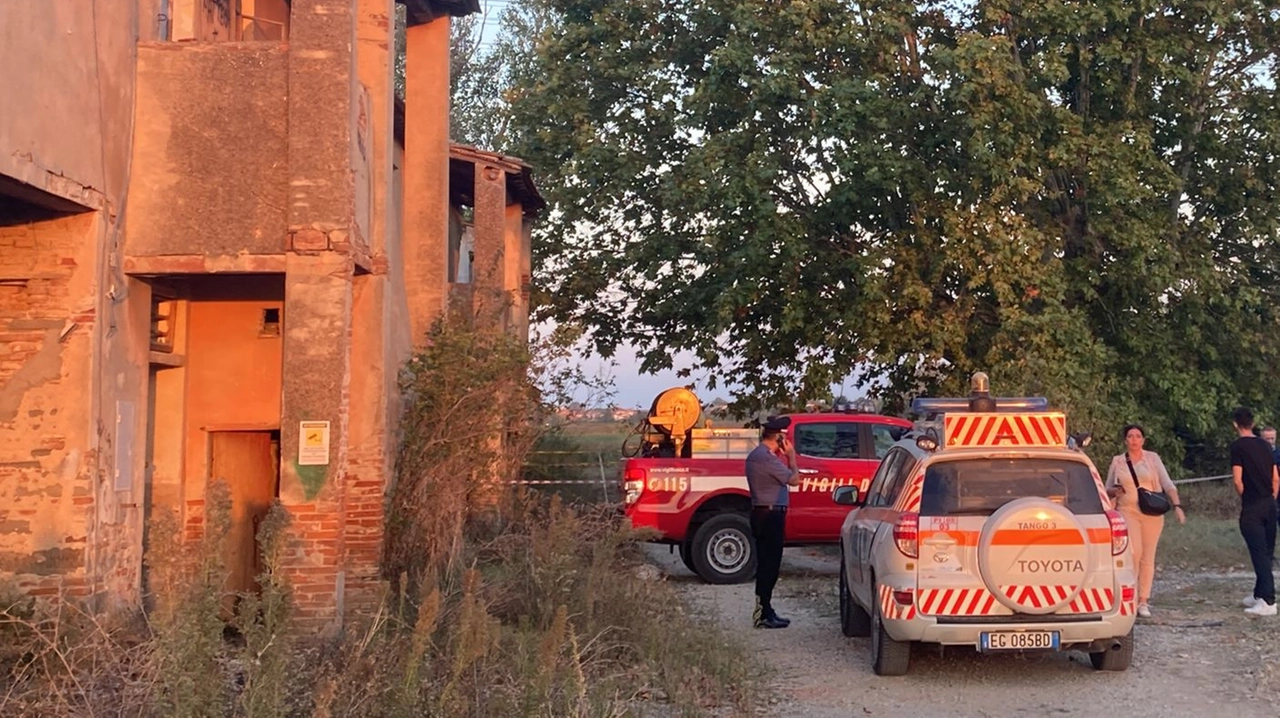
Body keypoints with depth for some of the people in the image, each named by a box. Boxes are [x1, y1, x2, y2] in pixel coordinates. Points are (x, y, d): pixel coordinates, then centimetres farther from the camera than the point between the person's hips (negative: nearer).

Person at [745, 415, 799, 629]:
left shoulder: (755, 455, 14)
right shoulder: (767, 458, -19)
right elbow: (794, 479, -14)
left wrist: (783, 457, 10)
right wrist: (791, 456, -3)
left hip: (761, 513, 10)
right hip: (771, 515, -10)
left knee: (765, 563, 14)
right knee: (769, 564, -7)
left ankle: (763, 610, 19)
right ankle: (764, 615, -5)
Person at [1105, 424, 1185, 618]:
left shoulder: (1152, 458, 4)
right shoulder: (1117, 462, 6)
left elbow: (1167, 483, 0)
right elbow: (1108, 490, 13)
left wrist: (1177, 505, -12)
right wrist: (1115, 491, -10)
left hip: (1152, 513, 1)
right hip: (1128, 511, -1)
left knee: (1148, 557, 2)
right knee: (1134, 552, -19)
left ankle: (1143, 601, 10)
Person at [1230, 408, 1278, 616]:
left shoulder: (1238, 446, -9)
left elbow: (1237, 480, -13)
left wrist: (1245, 497, 4)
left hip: (1252, 507, -7)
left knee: (1259, 554, -8)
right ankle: (1259, 594, 26)